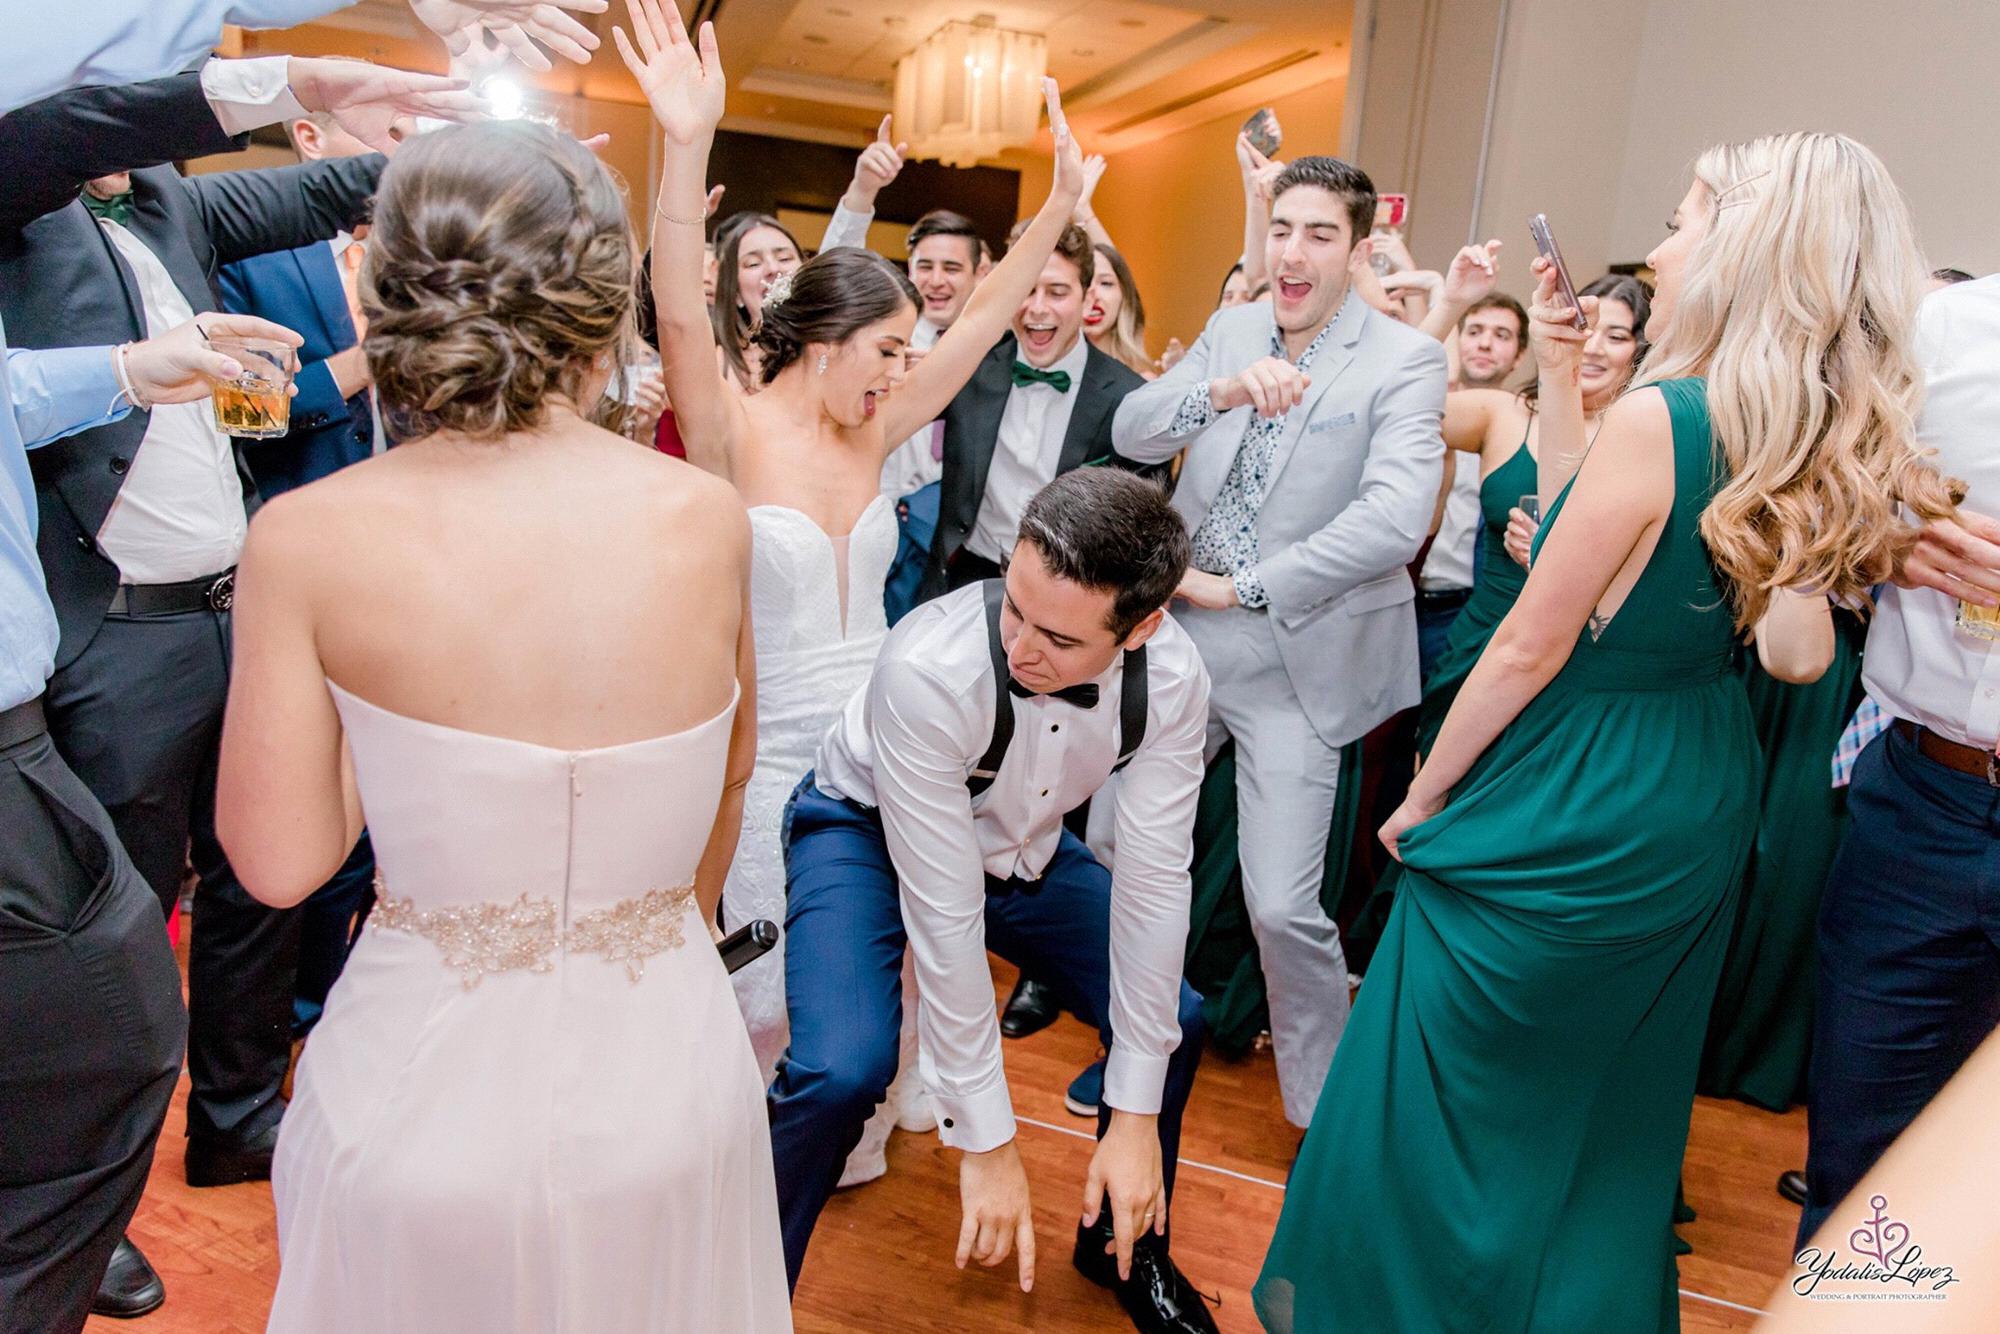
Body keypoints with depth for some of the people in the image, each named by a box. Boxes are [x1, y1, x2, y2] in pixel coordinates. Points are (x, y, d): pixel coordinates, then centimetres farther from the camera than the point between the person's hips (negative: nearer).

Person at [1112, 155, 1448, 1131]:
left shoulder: (1404, 361, -9)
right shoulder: (1231, 330, 8)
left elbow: (1395, 520, -22)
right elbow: (1130, 434, -2)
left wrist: (1242, 588, -18)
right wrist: (1221, 390, -21)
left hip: (1292, 659, -5)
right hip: (1177, 635, 6)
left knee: (1283, 906, -8)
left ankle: (1325, 1111, 18)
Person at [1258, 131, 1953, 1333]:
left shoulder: (1660, 419, -23)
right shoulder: (1813, 441, -1)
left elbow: (1530, 650, -19)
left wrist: (1422, 800, -7)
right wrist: (1560, 376, 6)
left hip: (1572, 815, -8)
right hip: (1698, 812, 8)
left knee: (1436, 1078, 12)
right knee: (1610, 1098, 26)